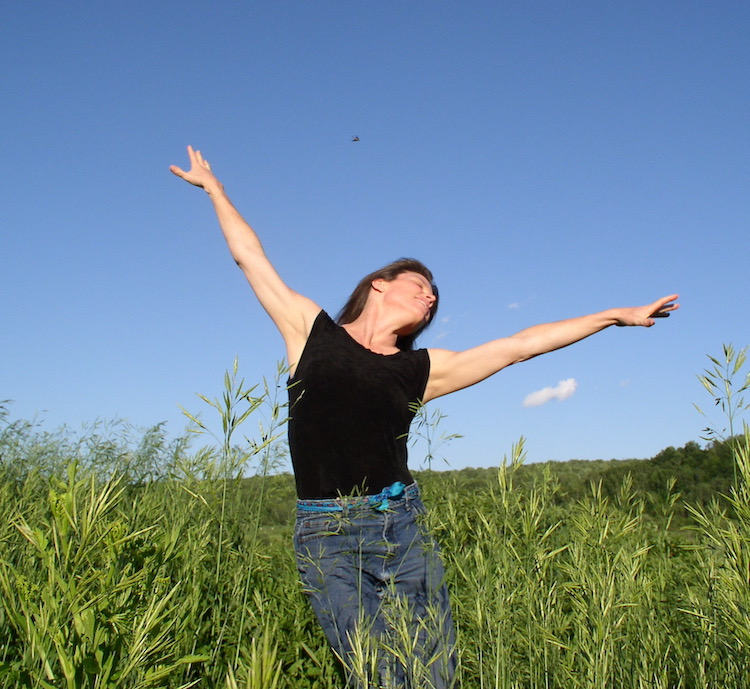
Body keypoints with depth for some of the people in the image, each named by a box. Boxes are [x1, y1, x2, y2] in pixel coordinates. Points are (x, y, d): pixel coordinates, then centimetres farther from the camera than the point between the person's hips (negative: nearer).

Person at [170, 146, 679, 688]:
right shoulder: (310, 329, 6)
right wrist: (214, 188, 26)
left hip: (404, 527, 3)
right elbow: (250, 255, 15)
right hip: (329, 539, -3)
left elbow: (519, 345, 14)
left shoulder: (424, 370, 11)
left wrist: (617, 315, 18)